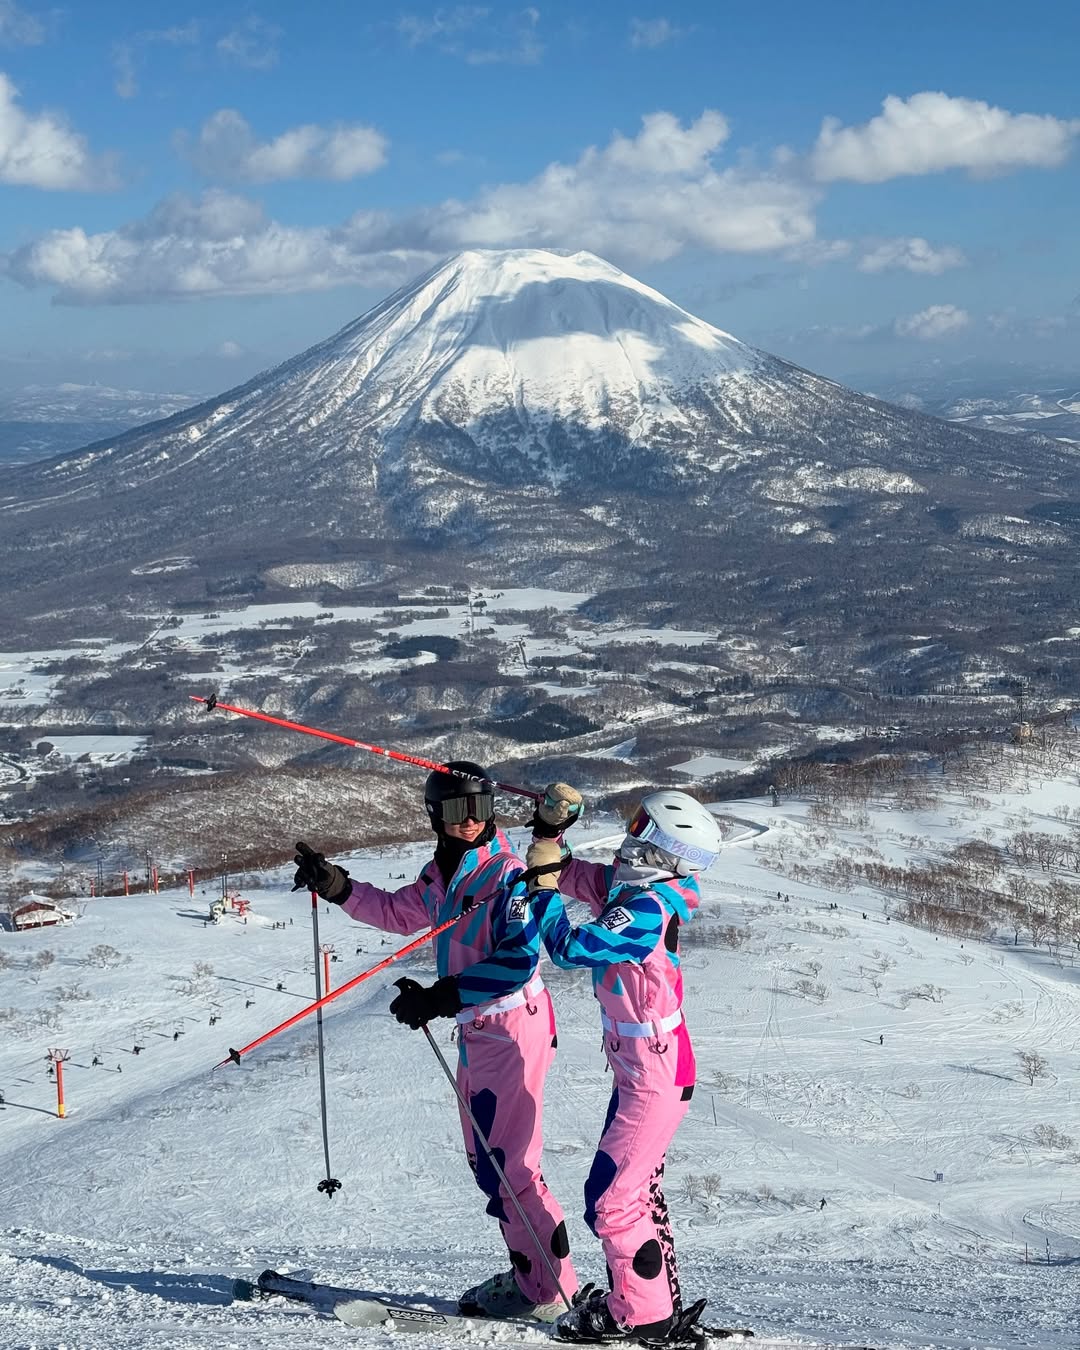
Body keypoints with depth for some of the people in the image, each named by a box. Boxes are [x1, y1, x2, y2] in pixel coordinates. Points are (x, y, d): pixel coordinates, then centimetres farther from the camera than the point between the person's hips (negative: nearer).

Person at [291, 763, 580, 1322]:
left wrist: (443, 997, -25)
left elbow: (519, 959, -24)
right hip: (477, 1029, 9)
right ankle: (526, 1272, 26)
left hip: (511, 1028, -9)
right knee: (485, 1158, 15)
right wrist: (336, 886, 16)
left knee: (505, 1164, -7)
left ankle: (547, 1290, 3)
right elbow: (397, 912, 26)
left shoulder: (506, 873, -16)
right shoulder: (440, 875, 9)